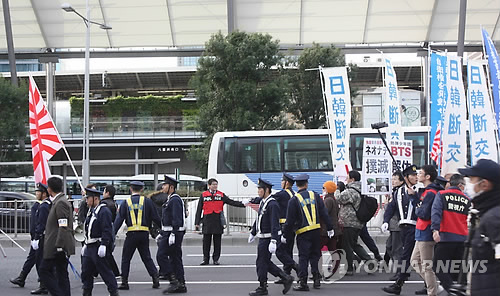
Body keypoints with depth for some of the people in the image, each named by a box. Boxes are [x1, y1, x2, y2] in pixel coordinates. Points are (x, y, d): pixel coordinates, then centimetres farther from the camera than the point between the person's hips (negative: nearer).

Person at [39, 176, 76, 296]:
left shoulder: (61, 203, -15)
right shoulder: (58, 201, 17)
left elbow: (63, 227, -21)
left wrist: (59, 245, -23)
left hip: (57, 247, -10)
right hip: (61, 246, 10)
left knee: (44, 270, -5)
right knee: (61, 273, 10)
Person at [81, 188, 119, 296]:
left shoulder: (104, 211, -14)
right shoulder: (91, 211, 16)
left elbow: (107, 230, -21)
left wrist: (103, 245, -26)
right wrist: (86, 244, 23)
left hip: (99, 247, -9)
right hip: (90, 247, 9)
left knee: (105, 271, -3)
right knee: (86, 271, 11)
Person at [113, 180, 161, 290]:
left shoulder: (126, 203, 3)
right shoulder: (147, 201, 2)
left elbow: (119, 220, -2)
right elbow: (155, 218, 3)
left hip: (131, 234, -1)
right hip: (144, 234, 1)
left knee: (126, 258, 9)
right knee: (147, 258, 12)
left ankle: (124, 282, 7)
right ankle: (155, 278, 1)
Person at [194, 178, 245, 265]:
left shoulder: (221, 195, 8)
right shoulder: (203, 195, 6)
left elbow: (231, 202, 5)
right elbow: (199, 210, 6)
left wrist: (243, 204, -6)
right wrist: (197, 222, 1)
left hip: (218, 221, 1)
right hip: (207, 222, -1)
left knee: (217, 241, 3)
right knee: (206, 242, 2)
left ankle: (216, 259, 12)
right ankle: (205, 259, 11)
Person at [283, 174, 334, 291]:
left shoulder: (294, 200, -6)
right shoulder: (315, 195, 4)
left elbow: (290, 220, -5)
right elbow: (324, 213, 5)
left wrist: (285, 236, 2)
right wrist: (330, 228, 11)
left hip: (303, 233, -3)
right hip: (316, 230, 3)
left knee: (303, 257, -1)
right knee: (315, 255, 14)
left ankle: (303, 282, -4)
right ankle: (317, 280, 16)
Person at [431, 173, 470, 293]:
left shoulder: (441, 194, 2)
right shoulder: (467, 200, 11)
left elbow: (436, 212, -13)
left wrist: (435, 229, -22)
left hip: (446, 237, -4)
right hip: (463, 239, 4)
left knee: (437, 266, 0)